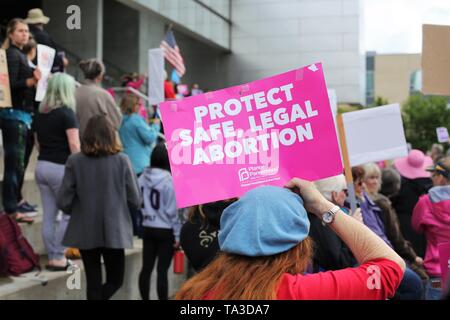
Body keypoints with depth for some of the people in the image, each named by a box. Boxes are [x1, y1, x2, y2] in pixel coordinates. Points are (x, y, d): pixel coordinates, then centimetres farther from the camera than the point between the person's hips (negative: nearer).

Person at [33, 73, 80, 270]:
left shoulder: (40, 113, 10)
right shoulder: (66, 113, -11)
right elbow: (74, 146, -15)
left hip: (42, 165, 7)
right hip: (61, 167, -7)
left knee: (49, 215, 9)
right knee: (67, 214, 2)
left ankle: (52, 257, 14)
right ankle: (59, 257, 2)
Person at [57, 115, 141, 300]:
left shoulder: (75, 161, -8)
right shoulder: (122, 161, -10)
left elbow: (63, 202, -7)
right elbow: (135, 201, -6)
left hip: (85, 232, 2)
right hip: (114, 231, -1)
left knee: (93, 282, 14)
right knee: (115, 280, 13)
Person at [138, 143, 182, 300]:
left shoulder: (142, 178, -1)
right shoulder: (169, 180, -15)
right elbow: (173, 210, -11)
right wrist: (178, 234, -5)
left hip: (148, 228, 5)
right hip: (166, 230, -5)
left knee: (146, 268, 11)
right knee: (162, 270, -2)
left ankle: (145, 299, 18)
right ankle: (163, 299, 2)